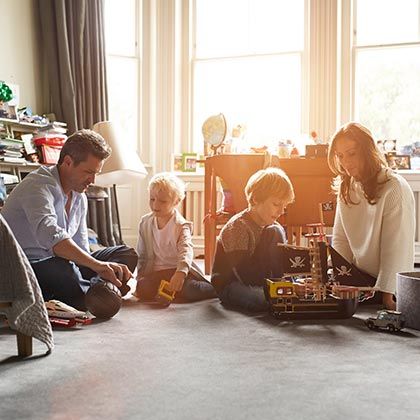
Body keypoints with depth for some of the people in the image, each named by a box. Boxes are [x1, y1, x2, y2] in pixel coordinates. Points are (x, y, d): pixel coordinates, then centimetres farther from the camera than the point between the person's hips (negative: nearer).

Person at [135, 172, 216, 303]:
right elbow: (142, 254, 14)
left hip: (178, 269, -3)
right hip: (155, 272, 3)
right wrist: (140, 277, 7)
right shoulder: (145, 223, 5)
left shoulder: (181, 226, -12)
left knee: (188, 288, -32)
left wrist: (180, 273, -48)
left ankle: (215, 289, -2)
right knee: (143, 288, -29)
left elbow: (186, 250, -30)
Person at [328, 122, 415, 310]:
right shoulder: (346, 189, 8)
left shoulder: (395, 189, -14)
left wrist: (386, 294, -20)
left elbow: (396, 249, -17)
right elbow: (340, 240, 10)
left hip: (390, 289, -6)